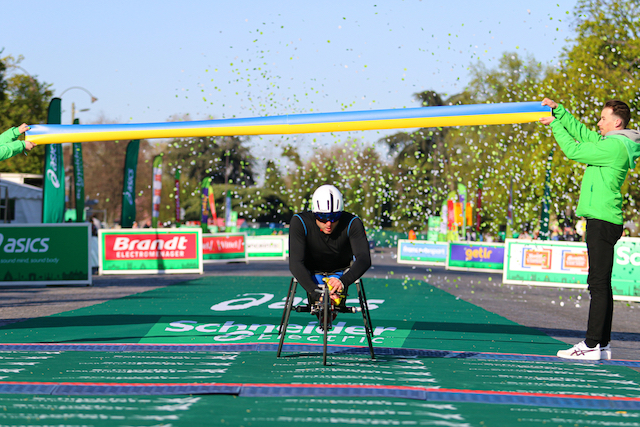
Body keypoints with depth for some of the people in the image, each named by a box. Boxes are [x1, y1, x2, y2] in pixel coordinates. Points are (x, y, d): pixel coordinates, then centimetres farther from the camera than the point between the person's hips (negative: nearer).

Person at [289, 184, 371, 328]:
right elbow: (295, 263, -38)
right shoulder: (299, 223, -32)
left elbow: (364, 259, -40)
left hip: (340, 272, 1)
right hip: (313, 272, -1)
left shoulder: (352, 223, -31)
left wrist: (343, 281, -59)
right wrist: (315, 291, -50)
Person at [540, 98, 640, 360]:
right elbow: (583, 134, 27)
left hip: (603, 221, -10)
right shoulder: (613, 144, 16)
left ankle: (592, 346, -12)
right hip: (602, 221, 10)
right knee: (601, 283, 11)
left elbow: (573, 150, -11)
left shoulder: (614, 147, -13)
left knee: (598, 283, -11)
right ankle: (602, 344, 14)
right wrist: (559, 111, 23)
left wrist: (555, 124, 1)